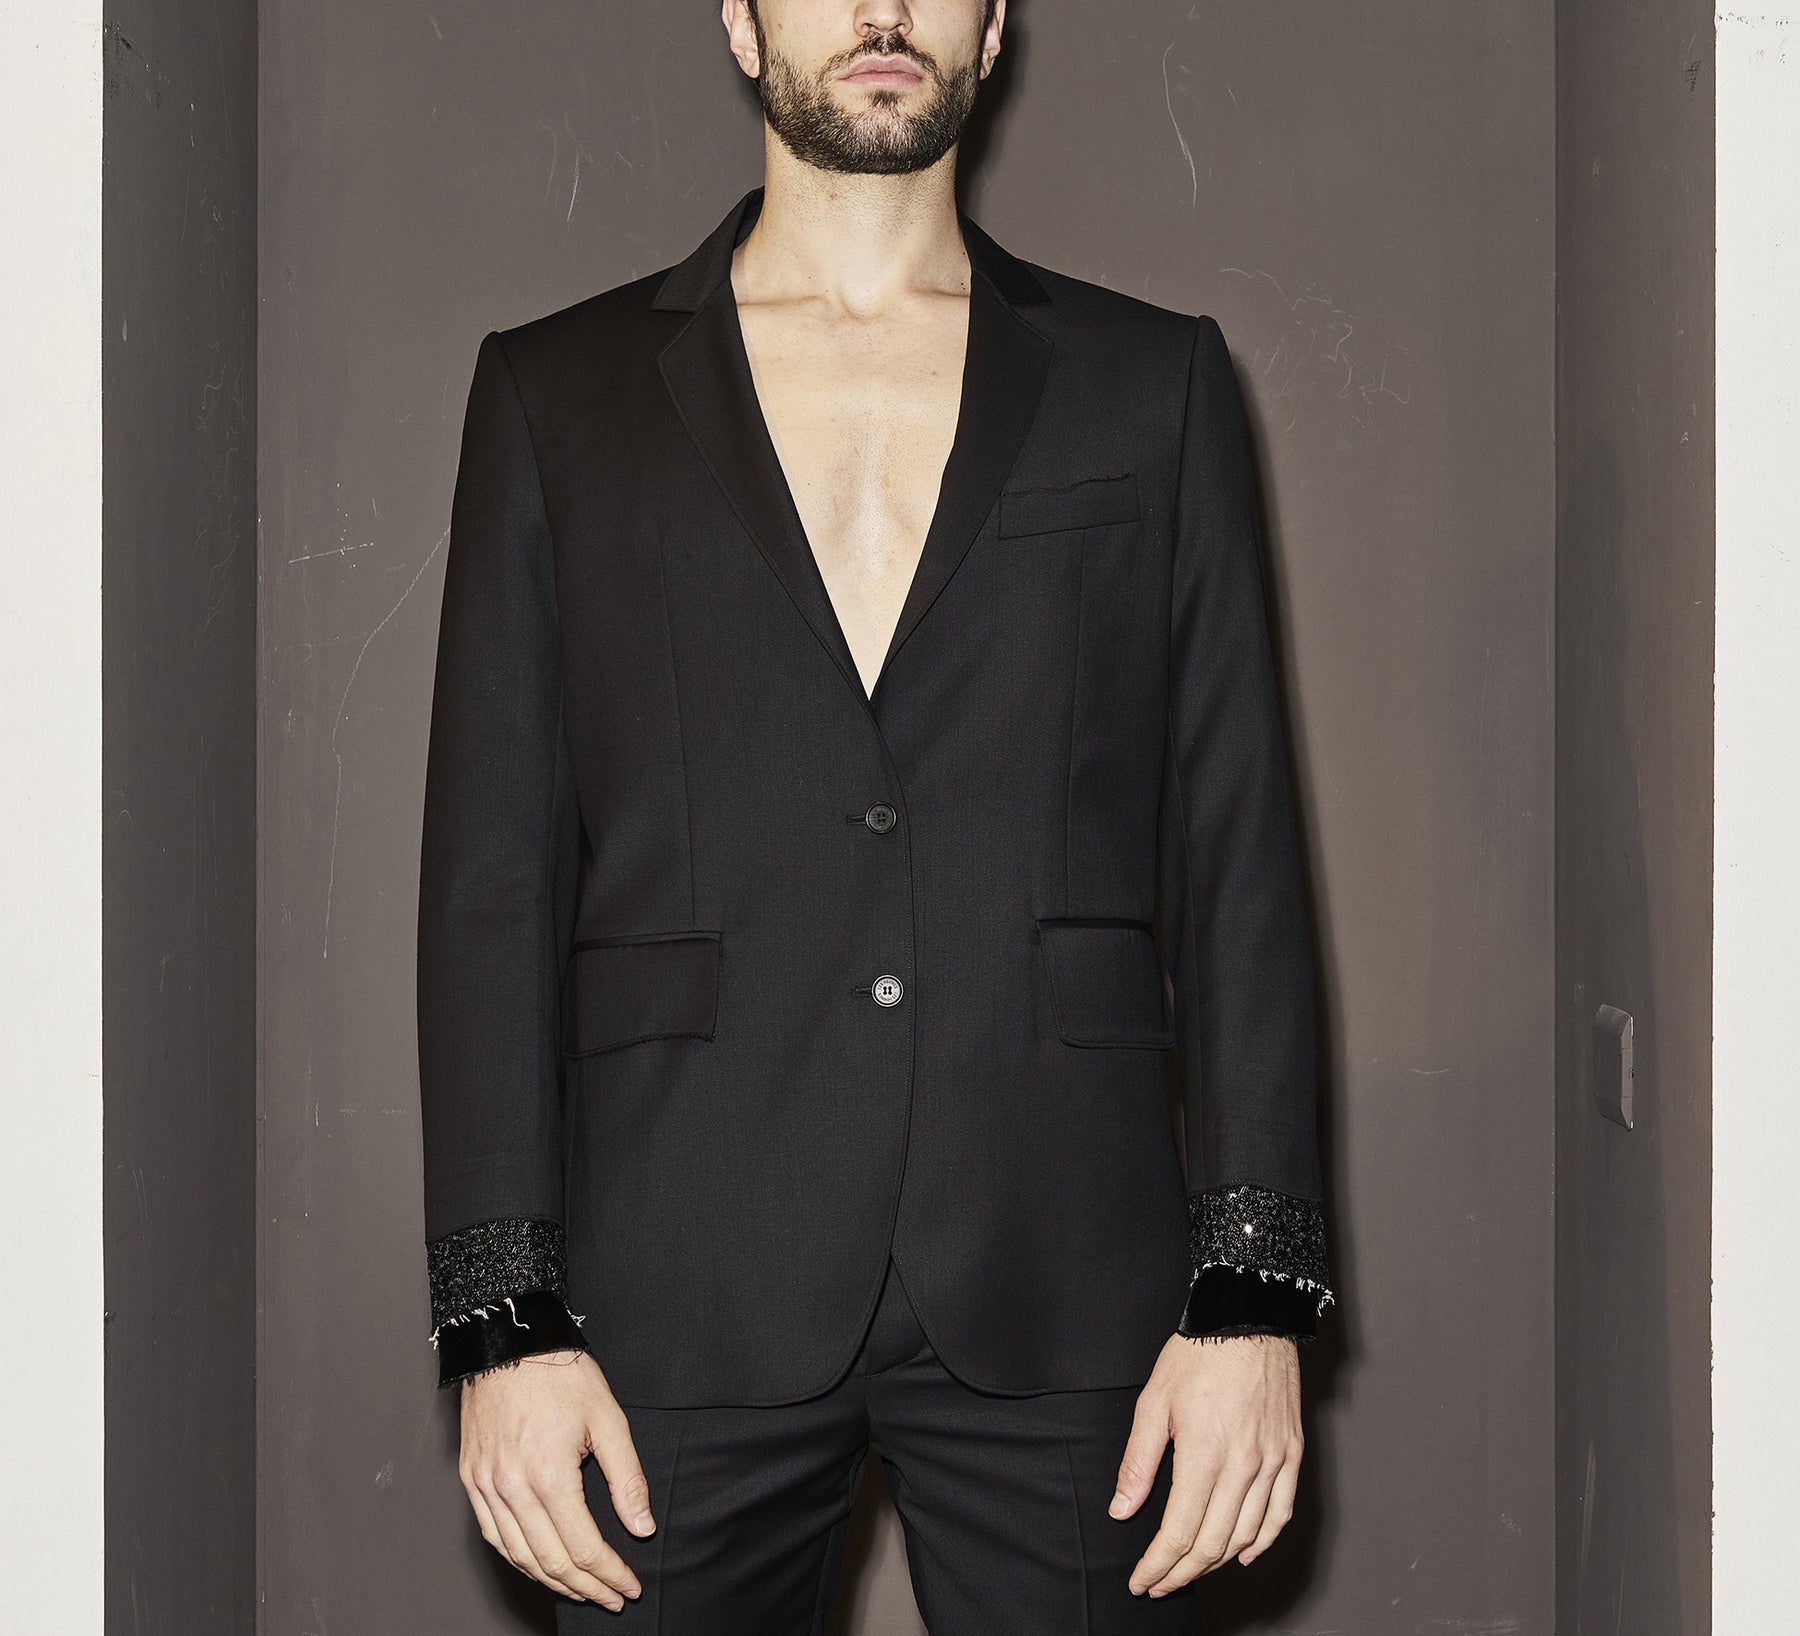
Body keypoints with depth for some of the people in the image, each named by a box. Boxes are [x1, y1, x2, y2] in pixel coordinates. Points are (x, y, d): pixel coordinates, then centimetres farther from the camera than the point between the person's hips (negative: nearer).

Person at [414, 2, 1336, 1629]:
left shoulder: (1154, 384, 11)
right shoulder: (559, 395, 10)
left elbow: (1235, 855, 5)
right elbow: (493, 878, 5)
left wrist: (1252, 1292, -3)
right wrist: (505, 1321, -3)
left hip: (1067, 1295, 0)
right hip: (682, 1303, 0)